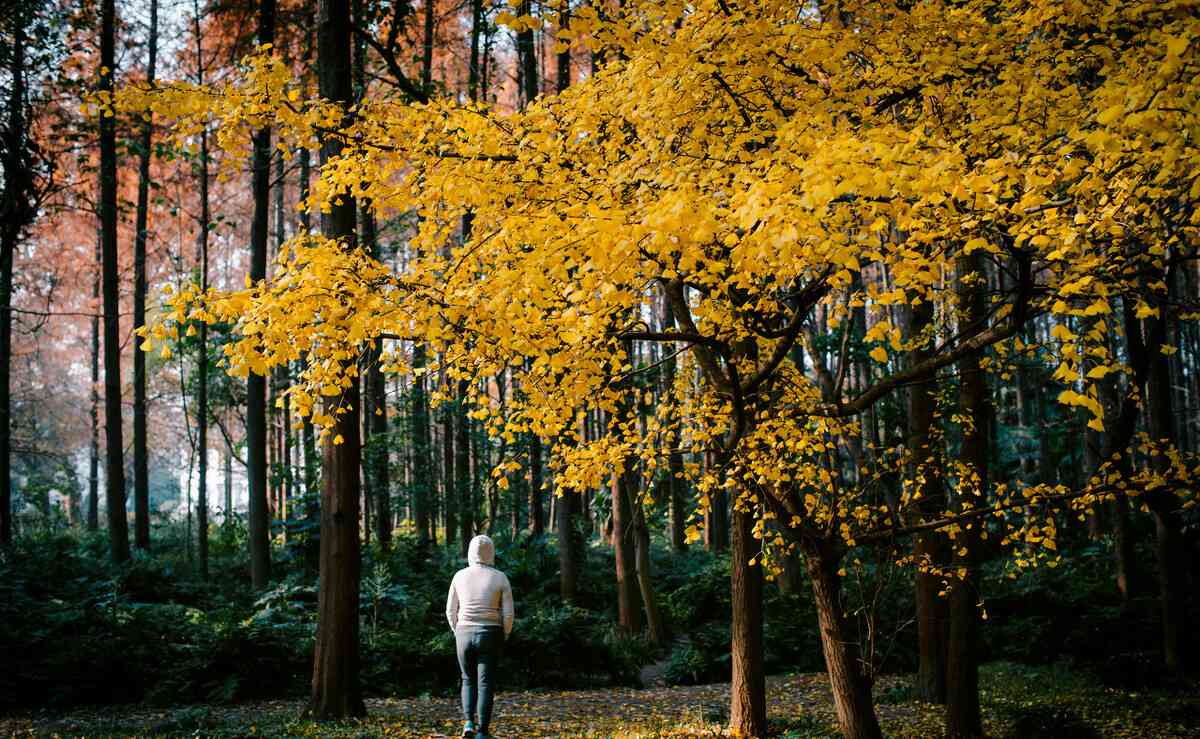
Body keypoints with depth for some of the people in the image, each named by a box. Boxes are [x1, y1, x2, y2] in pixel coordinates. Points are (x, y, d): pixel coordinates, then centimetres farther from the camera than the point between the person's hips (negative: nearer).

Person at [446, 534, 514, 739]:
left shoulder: (460, 576, -1)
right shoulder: (500, 578, -5)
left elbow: (451, 611, 4)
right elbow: (508, 614, -6)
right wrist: (503, 638, 9)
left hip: (464, 635, 2)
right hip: (489, 636, -1)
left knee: (468, 680, 19)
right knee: (486, 685, 3)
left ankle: (469, 722, 0)